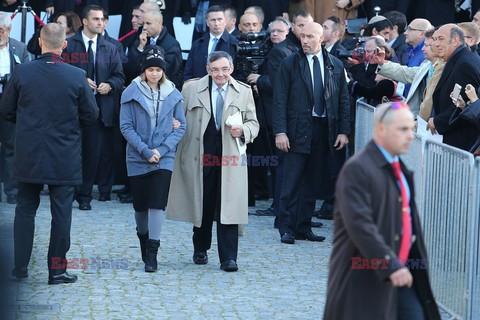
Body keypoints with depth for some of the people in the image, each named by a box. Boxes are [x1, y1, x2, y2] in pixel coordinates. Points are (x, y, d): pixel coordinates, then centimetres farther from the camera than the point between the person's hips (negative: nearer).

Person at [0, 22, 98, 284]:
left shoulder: (22, 73, -8)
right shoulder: (77, 77, -11)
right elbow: (91, 116, -3)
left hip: (29, 156, 1)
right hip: (65, 159, -1)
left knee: (25, 209, 14)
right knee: (61, 213, 6)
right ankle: (57, 270, 9)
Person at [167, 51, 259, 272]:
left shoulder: (244, 92, 8)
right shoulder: (191, 89, 5)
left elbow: (253, 123, 12)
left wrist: (242, 130, -8)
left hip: (230, 156, 0)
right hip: (200, 155, 0)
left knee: (228, 208, -6)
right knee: (201, 204, 10)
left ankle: (228, 258, -4)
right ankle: (200, 250, 29)